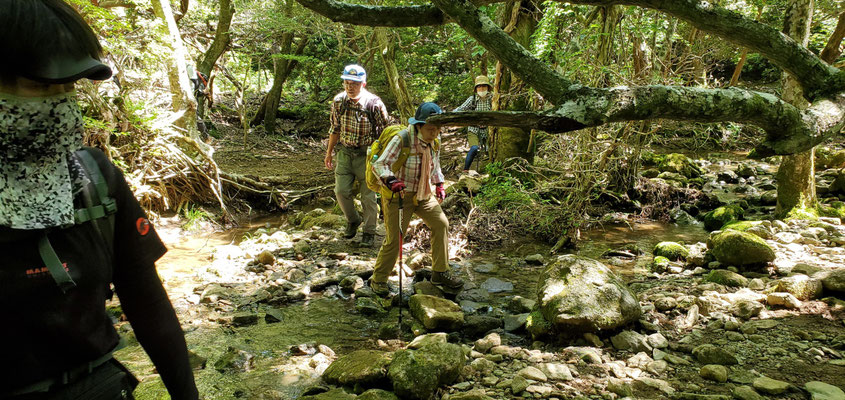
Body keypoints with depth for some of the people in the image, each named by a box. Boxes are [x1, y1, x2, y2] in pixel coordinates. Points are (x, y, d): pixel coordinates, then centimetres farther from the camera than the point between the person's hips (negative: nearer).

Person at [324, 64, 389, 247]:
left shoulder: (374, 103, -15)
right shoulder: (339, 101, -2)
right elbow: (335, 128, 11)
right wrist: (329, 152, 15)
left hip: (366, 155, -3)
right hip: (344, 153, 4)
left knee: (368, 196, 2)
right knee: (341, 191, -1)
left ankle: (369, 232, 18)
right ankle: (353, 220, 26)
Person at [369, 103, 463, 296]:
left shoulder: (434, 142, 0)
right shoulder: (402, 139, -22)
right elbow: (379, 165, -27)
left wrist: (439, 184, 6)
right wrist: (392, 181, -44)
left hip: (424, 194, 7)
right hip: (399, 194, -7)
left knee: (441, 224, -2)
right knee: (394, 239, -6)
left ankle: (440, 273, 12)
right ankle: (378, 280, 14)